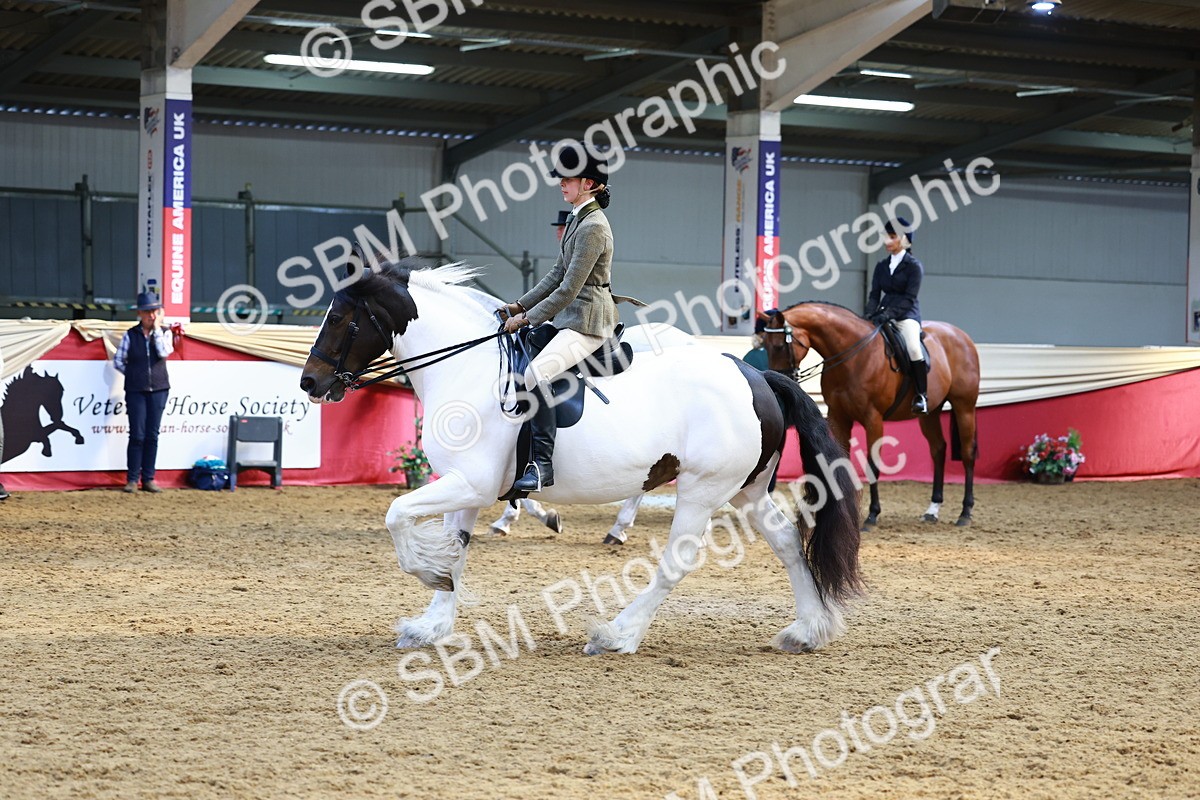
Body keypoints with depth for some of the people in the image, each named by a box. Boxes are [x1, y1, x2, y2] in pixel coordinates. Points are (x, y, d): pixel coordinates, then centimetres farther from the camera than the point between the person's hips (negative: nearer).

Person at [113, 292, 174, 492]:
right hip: (135, 391, -1)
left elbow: (164, 352, -16)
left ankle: (148, 479, 10)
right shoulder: (131, 335, 0)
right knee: (137, 435, -4)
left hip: (158, 389, 1)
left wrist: (157, 329, -13)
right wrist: (134, 374, 2)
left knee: (152, 435, 4)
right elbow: (118, 360, 6)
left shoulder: (164, 333, 3)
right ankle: (132, 479, 2)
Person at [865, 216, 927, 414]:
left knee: (913, 348, -30)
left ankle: (921, 395, -22)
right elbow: (875, 294, 10)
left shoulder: (914, 266, -3)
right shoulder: (882, 266, 14)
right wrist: (869, 314, -9)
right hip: (883, 314, 6)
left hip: (906, 314, -6)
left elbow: (909, 297, -12)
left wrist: (888, 314, -24)